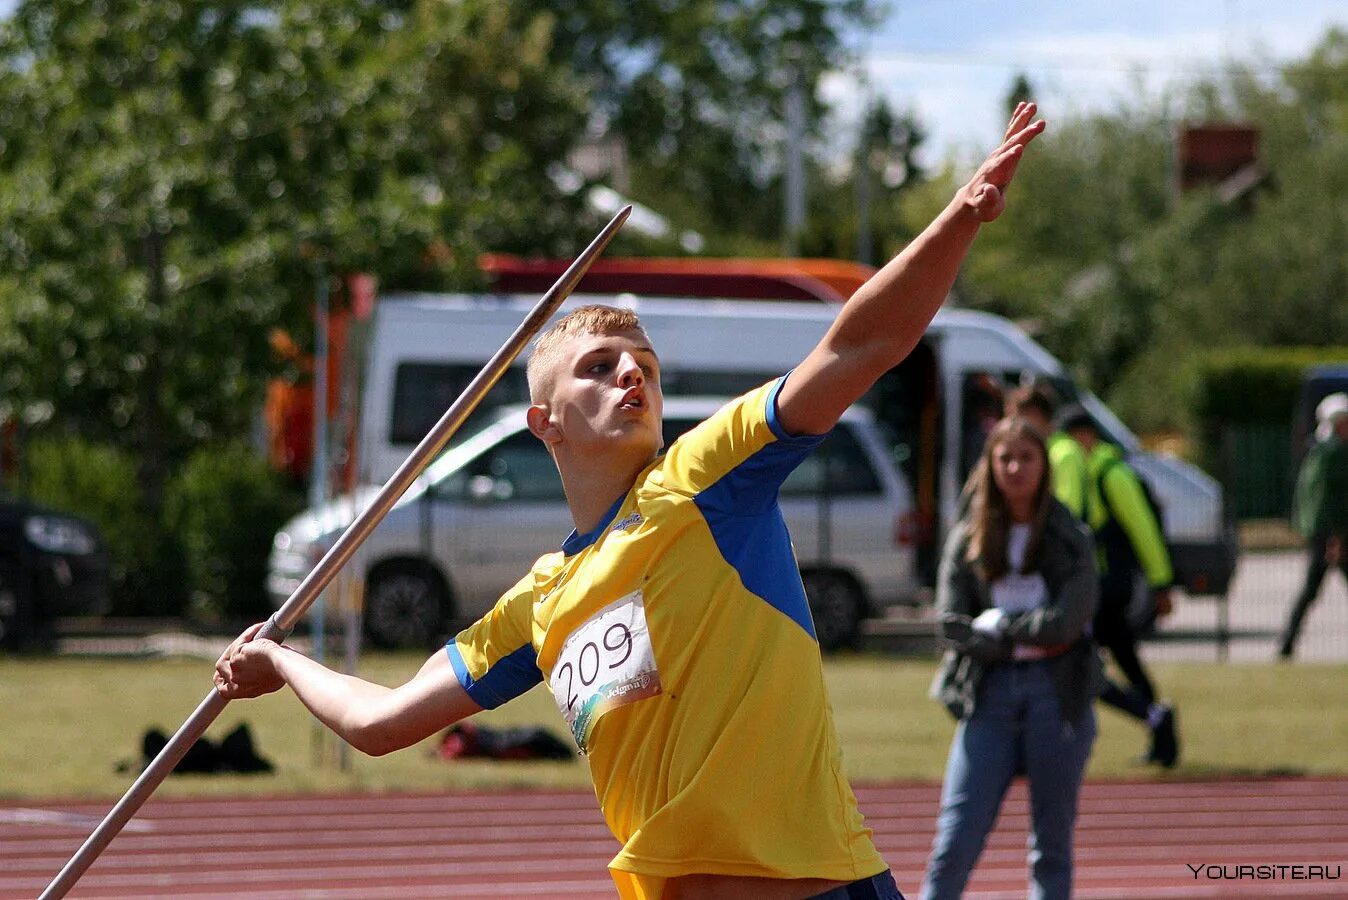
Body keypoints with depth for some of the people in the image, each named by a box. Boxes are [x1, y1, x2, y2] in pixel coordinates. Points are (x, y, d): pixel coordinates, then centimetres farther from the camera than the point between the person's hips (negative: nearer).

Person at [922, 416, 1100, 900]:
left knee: (1052, 846, 4)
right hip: (990, 694, 1)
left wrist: (995, 624, -4)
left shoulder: (1070, 538, 3)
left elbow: (1069, 620, -9)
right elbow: (951, 625, -1)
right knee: (954, 845, -8)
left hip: (1057, 695, -1)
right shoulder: (967, 539, 7)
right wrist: (1029, 638, -8)